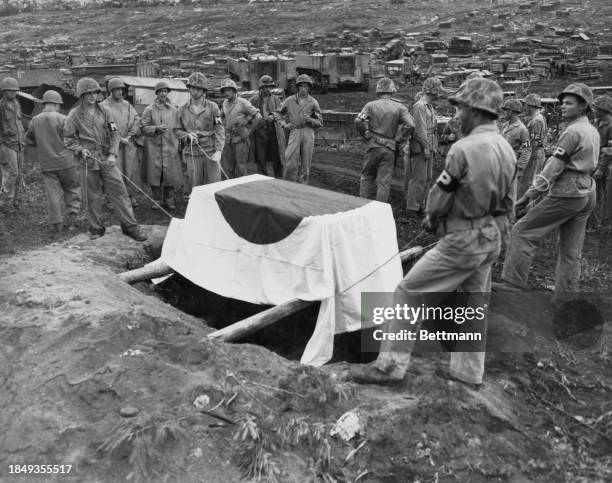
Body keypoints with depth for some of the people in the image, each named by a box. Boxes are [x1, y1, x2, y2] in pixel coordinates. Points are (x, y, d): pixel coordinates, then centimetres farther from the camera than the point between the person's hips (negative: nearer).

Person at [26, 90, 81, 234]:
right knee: (72, 188, 16)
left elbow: (29, 140, 9)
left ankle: (57, 224, 8)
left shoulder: (35, 120, 1)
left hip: (46, 164, 3)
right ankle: (72, 213, 4)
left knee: (52, 193, 6)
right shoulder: (62, 119, -10)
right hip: (65, 161, -3)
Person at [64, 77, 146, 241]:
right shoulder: (75, 115, 0)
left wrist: (113, 154, -9)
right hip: (89, 160, -1)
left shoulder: (104, 111, 5)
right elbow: (68, 139, 6)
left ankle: (130, 226, 2)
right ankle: (96, 229, 20)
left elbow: (114, 134, 4)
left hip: (107, 159, 1)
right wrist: (81, 149, -12)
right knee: (93, 196, 6)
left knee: (119, 191, -3)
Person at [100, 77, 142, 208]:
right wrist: (120, 139, -11)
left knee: (131, 169, 2)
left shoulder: (127, 104, 15)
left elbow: (136, 119, 7)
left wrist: (129, 136, -6)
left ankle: (132, 195, 11)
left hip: (129, 143, 4)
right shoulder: (104, 106, 0)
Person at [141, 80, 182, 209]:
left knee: (171, 174, -2)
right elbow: (144, 128, 0)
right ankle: (157, 200, 13)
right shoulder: (149, 109, 4)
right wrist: (157, 128, -15)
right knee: (155, 174, 0)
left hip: (170, 147, 1)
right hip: (154, 147, -1)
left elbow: (177, 129, 15)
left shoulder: (173, 110, 12)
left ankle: (170, 200, 11)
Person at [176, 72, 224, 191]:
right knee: (194, 188, 4)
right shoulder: (182, 109, 7)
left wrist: (218, 151, -14)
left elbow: (219, 130, -3)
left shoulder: (212, 107, 2)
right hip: (192, 154, 1)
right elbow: (178, 131, 13)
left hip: (211, 153, -1)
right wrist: (187, 135, -10)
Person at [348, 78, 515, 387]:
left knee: (409, 293, 1)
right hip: (490, 237, 8)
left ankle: (390, 365, 8)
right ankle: (469, 370, 31)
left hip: (461, 242, -8)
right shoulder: (506, 149, 4)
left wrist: (432, 218, 7)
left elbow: (438, 199, -13)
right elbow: (507, 203, 11)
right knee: (474, 304, 18)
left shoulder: (464, 148, -20)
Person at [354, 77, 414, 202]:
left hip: (373, 146, 0)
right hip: (390, 148, 0)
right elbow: (410, 124, -11)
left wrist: (366, 135, -2)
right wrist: (398, 140, -2)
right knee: (384, 182, 5)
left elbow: (358, 120, -15)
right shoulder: (399, 107, 0)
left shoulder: (371, 105, -1)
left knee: (367, 177, 16)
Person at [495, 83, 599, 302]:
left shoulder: (573, 132, -12)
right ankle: (564, 298, 15)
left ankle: (512, 284, -6)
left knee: (522, 231, -4)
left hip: (566, 193, -9)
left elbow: (554, 166, -17)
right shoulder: (593, 132, 16)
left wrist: (529, 195, -18)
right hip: (586, 194, 9)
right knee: (571, 251, 11)